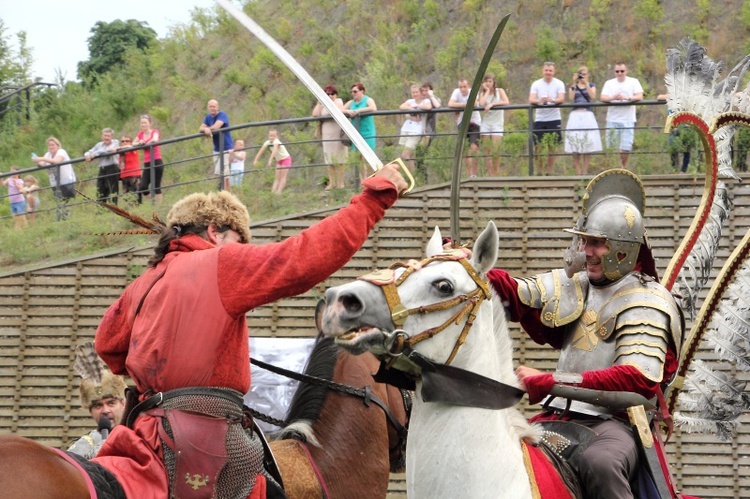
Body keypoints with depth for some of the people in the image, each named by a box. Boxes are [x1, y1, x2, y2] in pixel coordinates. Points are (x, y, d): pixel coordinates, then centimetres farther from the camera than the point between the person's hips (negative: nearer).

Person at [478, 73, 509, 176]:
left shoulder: (499, 91, 5)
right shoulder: (483, 93, 10)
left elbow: (506, 102, -11)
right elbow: (481, 104, -11)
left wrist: (492, 104, -17)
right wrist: (487, 91, -3)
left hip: (497, 124, -3)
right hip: (486, 123, 3)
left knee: (495, 150, -13)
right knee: (487, 151, -2)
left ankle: (497, 174, -1)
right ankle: (490, 175, 0)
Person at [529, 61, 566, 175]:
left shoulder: (559, 84, 3)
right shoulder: (536, 84, 5)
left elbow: (561, 99, -11)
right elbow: (531, 100, -6)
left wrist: (552, 100, -34)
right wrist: (539, 100, -29)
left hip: (554, 118, -1)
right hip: (539, 119, 1)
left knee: (552, 147, 2)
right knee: (538, 146, -2)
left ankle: (549, 171, 11)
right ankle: (539, 171, 7)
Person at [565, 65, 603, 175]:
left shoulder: (591, 85, 13)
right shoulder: (573, 86, 15)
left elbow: (593, 96, -6)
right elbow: (570, 97, -3)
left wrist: (586, 83, -8)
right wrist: (574, 83, -5)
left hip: (588, 115, -1)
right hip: (575, 116, 1)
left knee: (587, 145, -6)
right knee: (575, 146, -6)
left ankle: (585, 172, -3)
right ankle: (578, 172, -4)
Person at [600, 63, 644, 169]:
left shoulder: (633, 82, 6)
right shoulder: (609, 83, 10)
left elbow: (640, 97, -6)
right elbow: (602, 98, -3)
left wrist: (627, 98, -24)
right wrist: (613, 98, -24)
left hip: (628, 120, -1)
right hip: (612, 120, 1)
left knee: (626, 147, -4)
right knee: (612, 147, -1)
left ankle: (623, 167, 13)